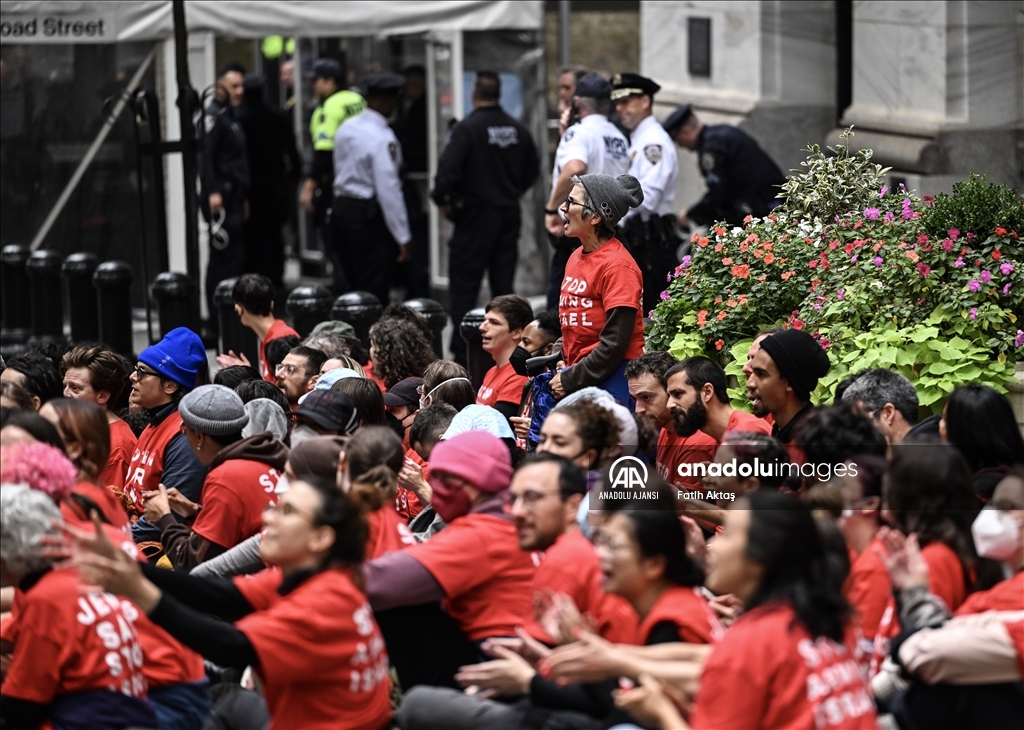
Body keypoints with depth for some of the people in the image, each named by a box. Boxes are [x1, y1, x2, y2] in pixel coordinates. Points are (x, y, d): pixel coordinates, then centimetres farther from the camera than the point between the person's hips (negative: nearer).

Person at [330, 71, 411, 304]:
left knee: (354, 287, 16)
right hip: (369, 216, -8)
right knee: (375, 294, -5)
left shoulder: (345, 130, 8)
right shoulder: (383, 138, -17)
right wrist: (403, 237, -15)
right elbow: (388, 189, -19)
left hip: (341, 208, 8)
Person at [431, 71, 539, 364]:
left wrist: (443, 198, -6)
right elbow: (532, 172, 14)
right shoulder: (519, 130, 4)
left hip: (475, 217, -6)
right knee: (503, 286, 12)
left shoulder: (466, 129, -15)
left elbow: (447, 170, -22)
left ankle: (462, 354, -2)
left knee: (463, 288, 0)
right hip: (509, 215, 6)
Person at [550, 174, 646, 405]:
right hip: (577, 373, 8)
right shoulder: (576, 258, 13)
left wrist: (571, 380, -13)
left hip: (610, 378, -8)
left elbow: (615, 344, -17)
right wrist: (563, 372, 7)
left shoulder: (617, 265, -13)